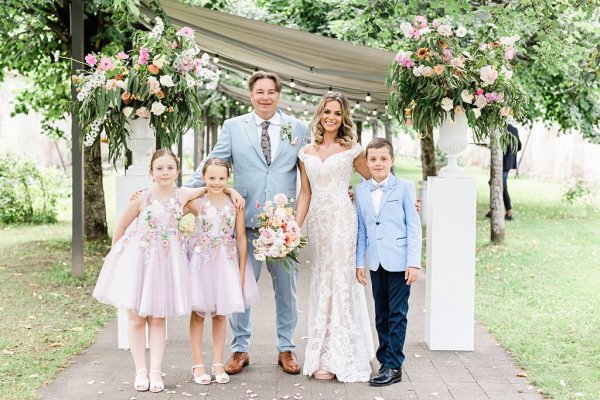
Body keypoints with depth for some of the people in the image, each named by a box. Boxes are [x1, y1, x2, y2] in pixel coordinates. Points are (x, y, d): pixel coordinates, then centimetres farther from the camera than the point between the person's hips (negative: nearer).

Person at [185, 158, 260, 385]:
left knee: (220, 314, 9)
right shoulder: (196, 203, -6)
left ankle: (218, 364, 19)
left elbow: (241, 237, 1)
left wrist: (241, 270, 0)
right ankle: (197, 364, 12)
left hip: (226, 262, 1)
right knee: (198, 312, 4)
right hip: (201, 261, -1)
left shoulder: (235, 203, -2)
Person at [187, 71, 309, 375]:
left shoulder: (298, 128, 6)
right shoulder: (233, 127, 4)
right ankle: (240, 349, 18)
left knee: (286, 287, 9)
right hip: (245, 221, 0)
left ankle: (286, 349, 23)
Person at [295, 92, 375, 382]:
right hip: (316, 221, 4)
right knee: (321, 281, 8)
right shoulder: (306, 152, 10)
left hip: (342, 220, -4)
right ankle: (325, 356, 15)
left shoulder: (351, 149, 0)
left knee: (339, 280, -4)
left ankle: (336, 358, 2)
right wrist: (295, 226, 3)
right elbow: (305, 193, 9)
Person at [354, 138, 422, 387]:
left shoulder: (404, 187, -5)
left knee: (397, 314, -1)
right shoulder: (361, 191, 7)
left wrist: (414, 263, -10)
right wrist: (360, 262, 7)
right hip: (376, 262, 4)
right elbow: (361, 229, 10)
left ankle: (393, 366, 4)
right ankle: (384, 360, 21)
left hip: (399, 261, -4)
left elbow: (414, 226, -6)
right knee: (381, 315, 12)